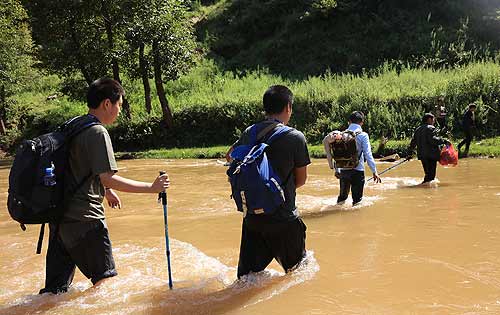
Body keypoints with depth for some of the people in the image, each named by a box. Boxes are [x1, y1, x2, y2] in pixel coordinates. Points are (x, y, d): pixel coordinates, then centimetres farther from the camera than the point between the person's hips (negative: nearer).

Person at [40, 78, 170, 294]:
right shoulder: (98, 132, -13)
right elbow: (108, 178, -20)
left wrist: (106, 191, 31)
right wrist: (151, 187, -16)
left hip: (61, 215, 9)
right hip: (85, 217, -9)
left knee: (55, 290, 14)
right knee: (105, 279, -1)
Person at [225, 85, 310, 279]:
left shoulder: (250, 133, 2)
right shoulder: (295, 137, -12)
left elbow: (229, 157, 21)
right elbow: (301, 179, -3)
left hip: (252, 216, 4)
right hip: (283, 217, -4)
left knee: (248, 274, 12)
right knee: (296, 270, 17)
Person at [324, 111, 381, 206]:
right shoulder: (363, 135, -7)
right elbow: (368, 155, -12)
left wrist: (336, 170, 19)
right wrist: (374, 171, -8)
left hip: (343, 170, 5)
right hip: (357, 170, -4)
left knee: (342, 196, 20)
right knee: (357, 198, 3)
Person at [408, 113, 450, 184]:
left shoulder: (418, 129, 17)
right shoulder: (431, 128, -8)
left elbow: (413, 142, 17)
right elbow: (433, 139, -23)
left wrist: (410, 153, 22)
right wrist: (444, 141, -18)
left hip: (422, 155, 8)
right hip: (431, 155, -8)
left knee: (428, 173, 16)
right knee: (431, 174, -6)